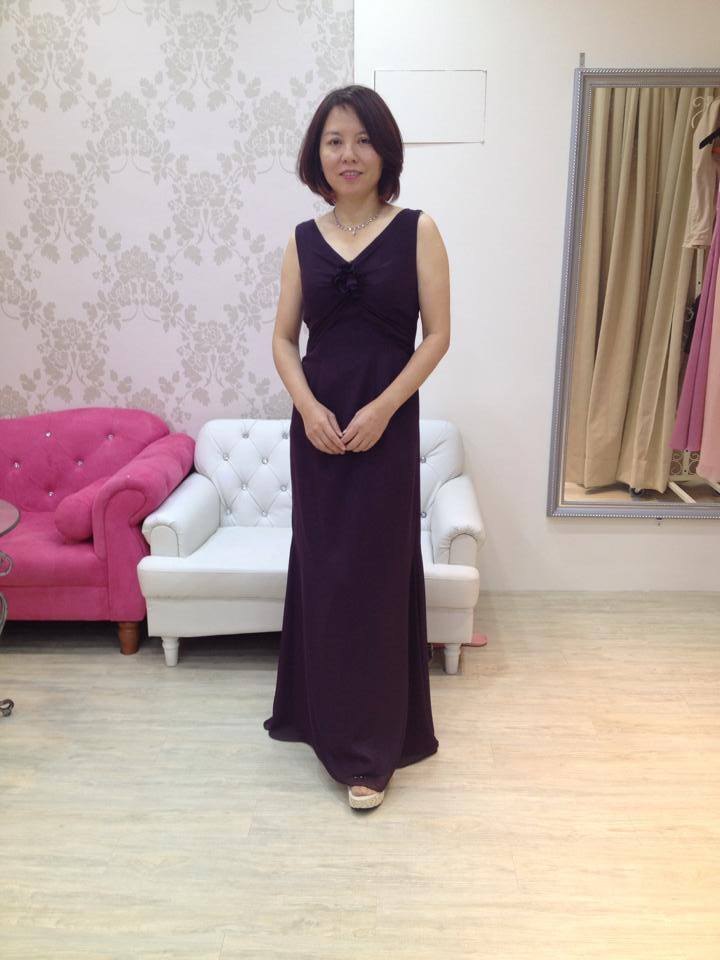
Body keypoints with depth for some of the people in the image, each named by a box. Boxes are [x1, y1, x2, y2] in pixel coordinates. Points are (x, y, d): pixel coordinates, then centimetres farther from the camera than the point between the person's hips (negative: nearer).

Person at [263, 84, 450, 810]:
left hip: (386, 425, -3)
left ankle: (369, 747, 12)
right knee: (319, 569, 10)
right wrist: (308, 407, -10)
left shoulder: (417, 231, 0)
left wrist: (382, 408, -15)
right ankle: (321, 711, 30)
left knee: (373, 573, -1)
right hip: (316, 423, 3)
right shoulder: (303, 240, 9)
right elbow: (283, 337, 7)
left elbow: (437, 335, -4)